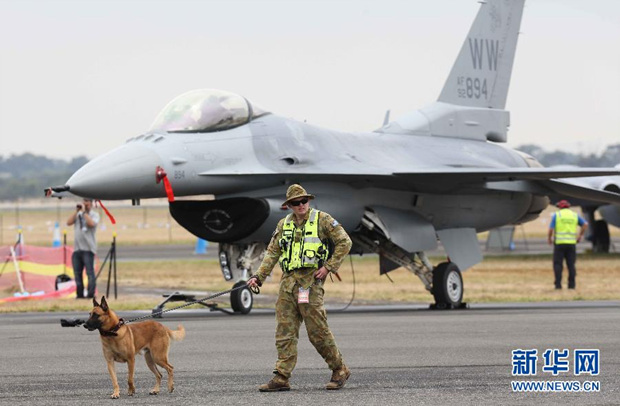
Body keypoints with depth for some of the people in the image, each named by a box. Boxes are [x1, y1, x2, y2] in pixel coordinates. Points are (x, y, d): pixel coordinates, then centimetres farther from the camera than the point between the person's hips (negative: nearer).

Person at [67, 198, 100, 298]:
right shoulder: (78, 214, 17)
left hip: (88, 248, -5)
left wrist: (84, 212, -11)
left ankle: (91, 293, -14)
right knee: (77, 272, 5)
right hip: (77, 248, 5)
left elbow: (91, 223, -16)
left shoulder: (94, 214, 3)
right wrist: (76, 211, -1)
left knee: (90, 271, -12)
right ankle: (80, 294, 9)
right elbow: (69, 222, 4)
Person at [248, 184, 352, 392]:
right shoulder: (284, 225, 14)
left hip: (310, 280, -5)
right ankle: (281, 378, 0)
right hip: (288, 281, 5)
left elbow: (344, 242, -1)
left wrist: (329, 267, -8)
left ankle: (339, 370, 9)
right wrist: (259, 276, 4)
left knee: (317, 330, -6)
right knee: (285, 331, 0)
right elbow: (272, 252, 15)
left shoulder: (322, 220, 0)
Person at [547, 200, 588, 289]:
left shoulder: (556, 215, 3)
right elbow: (585, 224, 1)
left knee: (558, 264, 2)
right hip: (571, 243, 3)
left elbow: (551, 229, -5)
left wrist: (549, 238, 12)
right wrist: (580, 235, 11)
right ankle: (571, 284, 1)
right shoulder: (575, 215, 11)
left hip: (559, 242, -2)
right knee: (571, 264, 7)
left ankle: (558, 284, -7)